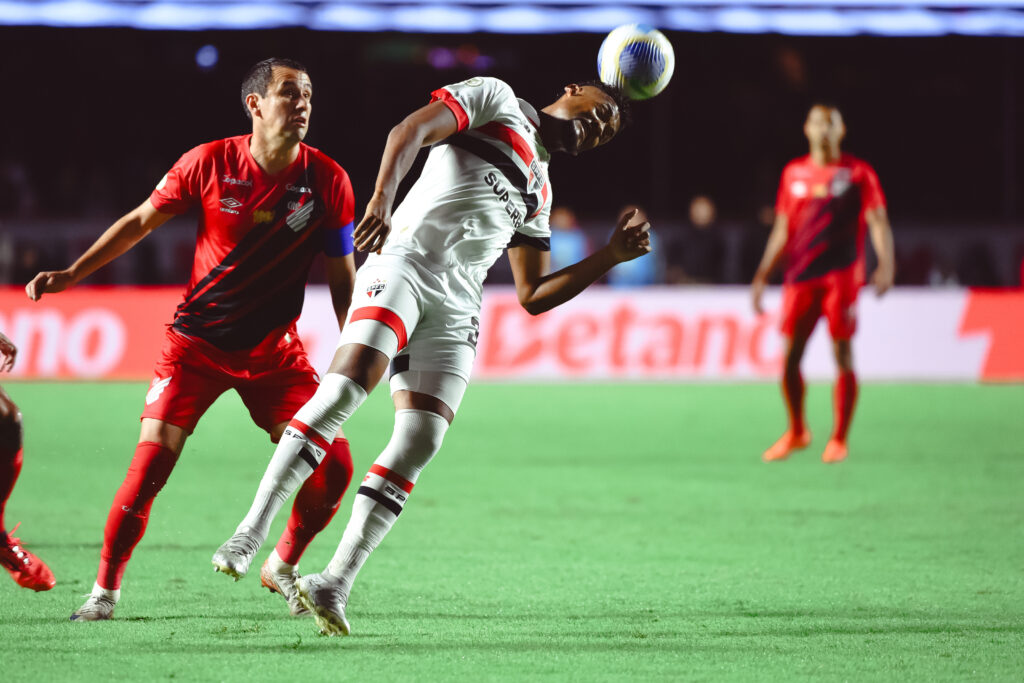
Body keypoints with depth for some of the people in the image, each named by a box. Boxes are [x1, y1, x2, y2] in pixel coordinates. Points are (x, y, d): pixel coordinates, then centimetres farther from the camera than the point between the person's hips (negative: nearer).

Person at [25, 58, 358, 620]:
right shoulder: (209, 163, -10)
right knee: (151, 461, -16)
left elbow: (342, 278, 1)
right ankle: (105, 590, 0)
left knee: (333, 465, -9)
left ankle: (282, 567, 18)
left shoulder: (328, 180, -7)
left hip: (274, 351, 2)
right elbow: (141, 221, 3)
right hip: (197, 342, -2)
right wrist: (72, 274, 0)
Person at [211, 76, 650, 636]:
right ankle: (252, 532, -24)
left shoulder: (538, 193, 30)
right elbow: (410, 131, -5)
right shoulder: (493, 98, 11)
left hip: (455, 311, 7)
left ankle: (334, 584, -12)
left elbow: (534, 296, 27)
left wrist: (611, 256, 19)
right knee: (346, 386, -26)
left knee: (421, 440, -11)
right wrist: (380, 199, -23)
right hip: (404, 263, -7)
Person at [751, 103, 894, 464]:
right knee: (790, 356, 1)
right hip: (800, 277, 3)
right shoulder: (794, 173, 14)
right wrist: (762, 276, 15)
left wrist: (885, 264, -20)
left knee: (843, 356, -5)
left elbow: (878, 221, -4)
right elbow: (781, 231, 19)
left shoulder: (858, 173, 3)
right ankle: (796, 432, 19)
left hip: (842, 275, -3)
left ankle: (839, 439, 4)